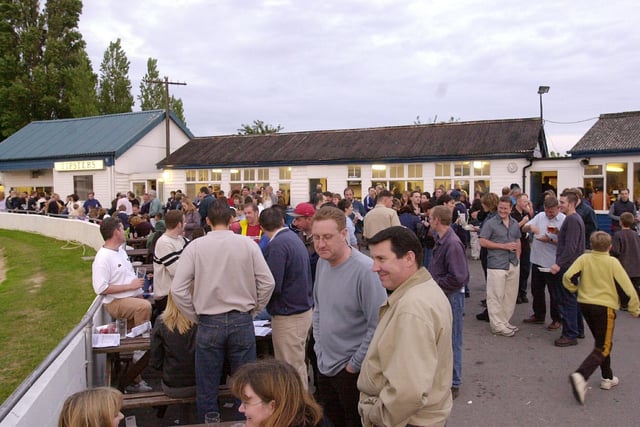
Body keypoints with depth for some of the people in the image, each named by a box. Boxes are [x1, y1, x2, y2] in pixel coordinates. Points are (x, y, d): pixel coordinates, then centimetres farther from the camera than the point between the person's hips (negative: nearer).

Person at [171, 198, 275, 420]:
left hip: (209, 323, -1)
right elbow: (267, 283, -5)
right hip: (242, 322, 1)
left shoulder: (195, 246, -6)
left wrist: (195, 317, 4)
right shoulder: (247, 244, -4)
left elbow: (178, 290, -9)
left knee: (207, 391, 14)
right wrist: (252, 311, 8)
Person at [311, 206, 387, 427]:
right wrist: (319, 347, 7)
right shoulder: (322, 262, -1)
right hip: (324, 366, 7)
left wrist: (354, 365, -16)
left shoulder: (365, 270, -24)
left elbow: (378, 326, -23)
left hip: (352, 371, -7)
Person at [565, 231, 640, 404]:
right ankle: (581, 376, -21)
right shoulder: (613, 262, -8)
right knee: (603, 348, 0)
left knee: (602, 343, 23)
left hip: (585, 304, 4)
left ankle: (607, 378, 31)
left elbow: (567, 277, -13)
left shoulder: (584, 258, -2)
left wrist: (575, 289, 8)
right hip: (605, 307, -4)